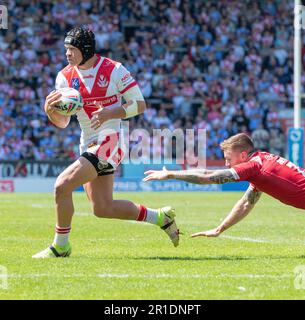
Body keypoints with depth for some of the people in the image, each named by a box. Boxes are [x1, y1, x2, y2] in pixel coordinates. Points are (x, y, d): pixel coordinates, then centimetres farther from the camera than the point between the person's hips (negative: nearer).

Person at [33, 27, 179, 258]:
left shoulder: (114, 70, -11)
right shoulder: (65, 76, 5)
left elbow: (140, 105, -8)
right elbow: (62, 123, 7)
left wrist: (110, 113, -22)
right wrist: (50, 111, -15)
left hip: (109, 141, -8)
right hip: (88, 144, 8)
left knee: (63, 185, -20)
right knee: (103, 208, 10)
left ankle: (61, 246, -3)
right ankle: (161, 217, 28)